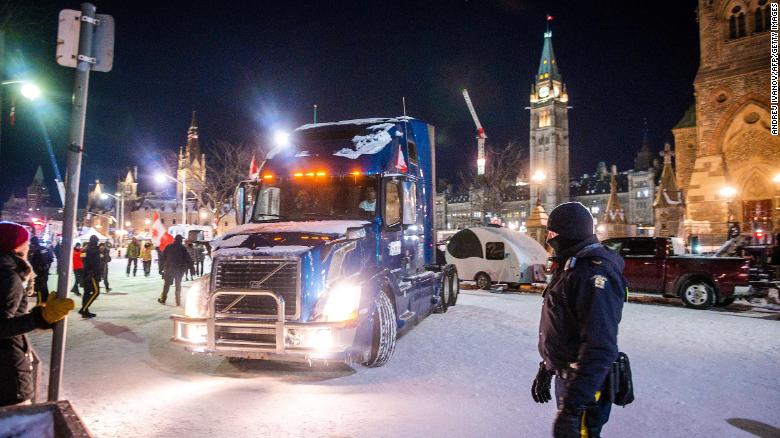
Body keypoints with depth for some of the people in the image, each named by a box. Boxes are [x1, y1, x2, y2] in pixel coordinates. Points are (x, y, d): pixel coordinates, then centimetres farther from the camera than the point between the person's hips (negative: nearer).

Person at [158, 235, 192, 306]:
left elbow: (163, 257, 5)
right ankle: (178, 301, 5)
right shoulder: (183, 248, -7)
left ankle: (163, 299, 14)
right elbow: (187, 258, -7)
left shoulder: (168, 247, 2)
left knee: (167, 284, 12)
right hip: (179, 269, -1)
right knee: (178, 285, 5)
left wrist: (163, 267, 9)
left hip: (169, 268, 2)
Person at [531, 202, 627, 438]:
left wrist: (572, 406, -32)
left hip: (585, 384, -10)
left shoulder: (595, 273, -23)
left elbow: (600, 348, -30)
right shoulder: (571, 268, 10)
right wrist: (545, 370, 22)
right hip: (566, 377, 10)